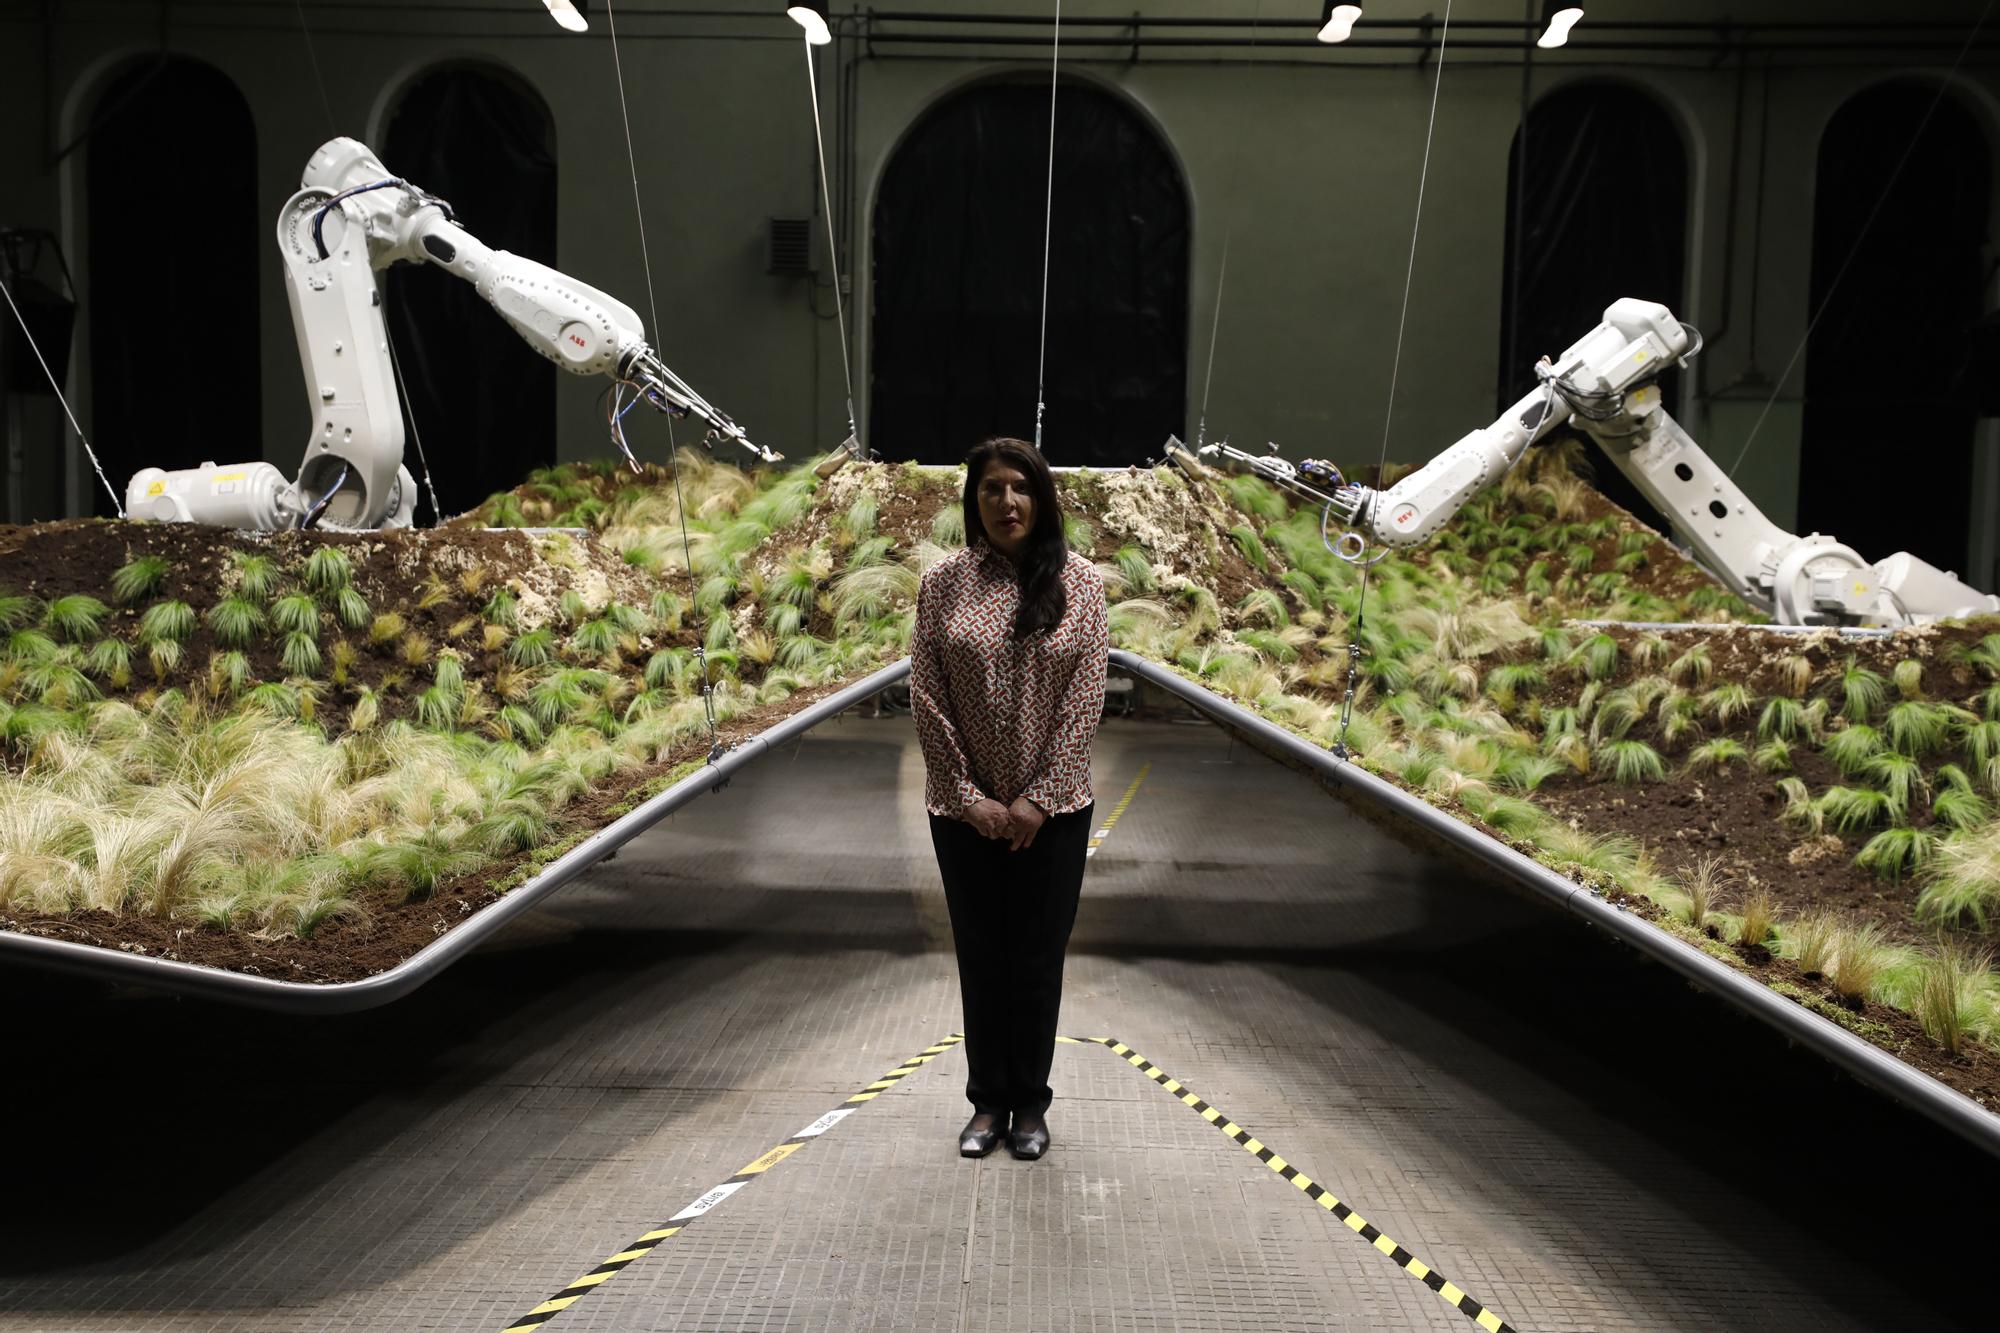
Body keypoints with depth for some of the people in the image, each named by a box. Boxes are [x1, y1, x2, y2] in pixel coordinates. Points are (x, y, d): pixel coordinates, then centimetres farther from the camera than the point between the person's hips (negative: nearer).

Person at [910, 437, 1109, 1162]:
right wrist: (968, 796, -10)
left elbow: (1086, 697, -7)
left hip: (1053, 809, 0)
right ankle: (987, 1100, 27)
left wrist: (1038, 798, -11)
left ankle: (1030, 1103, 26)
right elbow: (926, 696, -5)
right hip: (964, 811, 1)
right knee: (980, 958, 11)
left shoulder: (1079, 580, -4)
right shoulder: (943, 581, -3)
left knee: (1038, 959, 10)